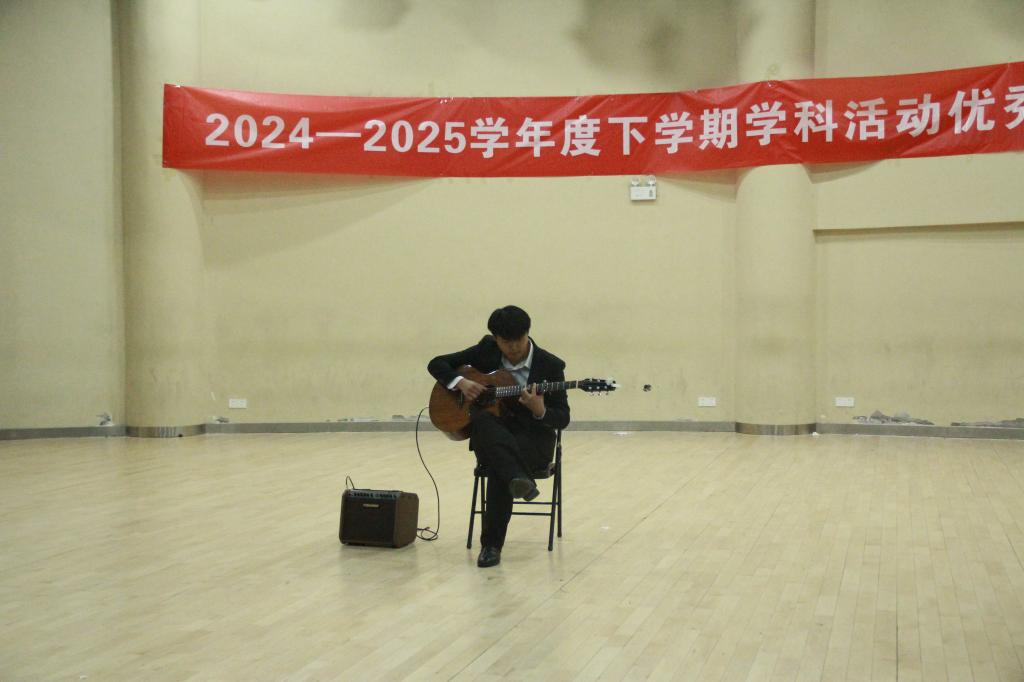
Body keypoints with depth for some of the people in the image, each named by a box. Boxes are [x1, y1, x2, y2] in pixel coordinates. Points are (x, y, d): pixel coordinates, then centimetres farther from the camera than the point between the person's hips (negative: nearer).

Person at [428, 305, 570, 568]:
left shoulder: (550, 366, -5)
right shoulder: (486, 350, 2)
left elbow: (563, 419, -4)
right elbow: (436, 364, 6)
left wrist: (540, 410, -27)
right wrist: (460, 382, -13)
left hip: (532, 438, -2)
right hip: (489, 437, 2)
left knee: (501, 463, -37)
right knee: (481, 419, -36)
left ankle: (492, 544, -27)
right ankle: (520, 480, -58)